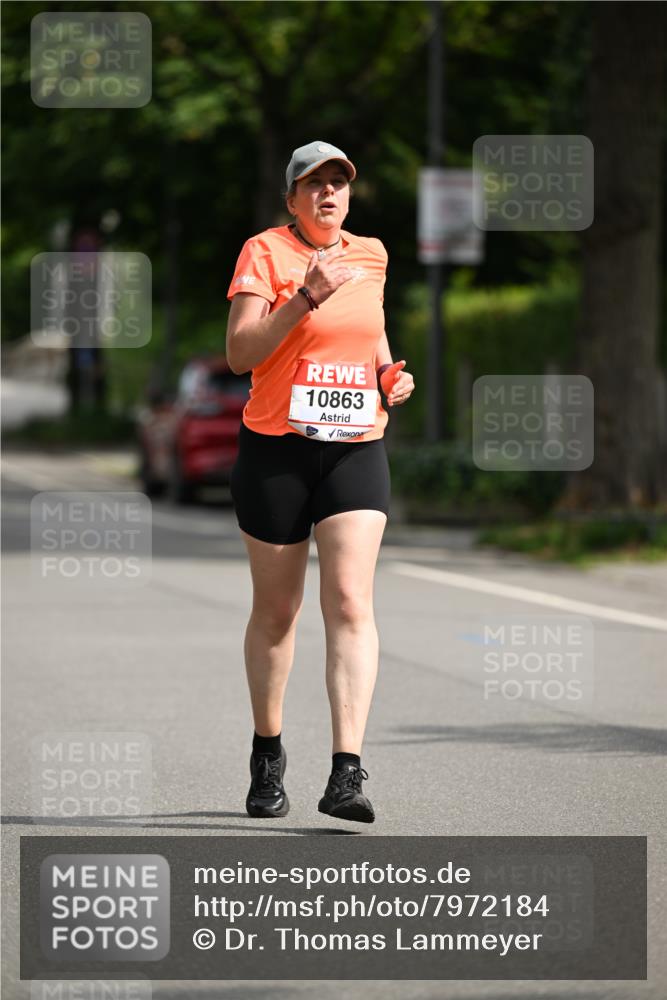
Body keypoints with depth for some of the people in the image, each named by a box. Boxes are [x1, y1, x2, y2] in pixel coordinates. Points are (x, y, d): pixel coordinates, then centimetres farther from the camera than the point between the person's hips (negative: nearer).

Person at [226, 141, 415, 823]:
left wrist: (391, 374, 8)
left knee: (350, 601, -13)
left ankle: (346, 773, -19)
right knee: (276, 610, 8)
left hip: (357, 452, 3)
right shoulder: (264, 252, -4)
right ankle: (267, 754, 28)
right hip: (276, 451, -2)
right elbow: (240, 353, -14)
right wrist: (305, 297, -23)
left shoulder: (370, 255, 11)